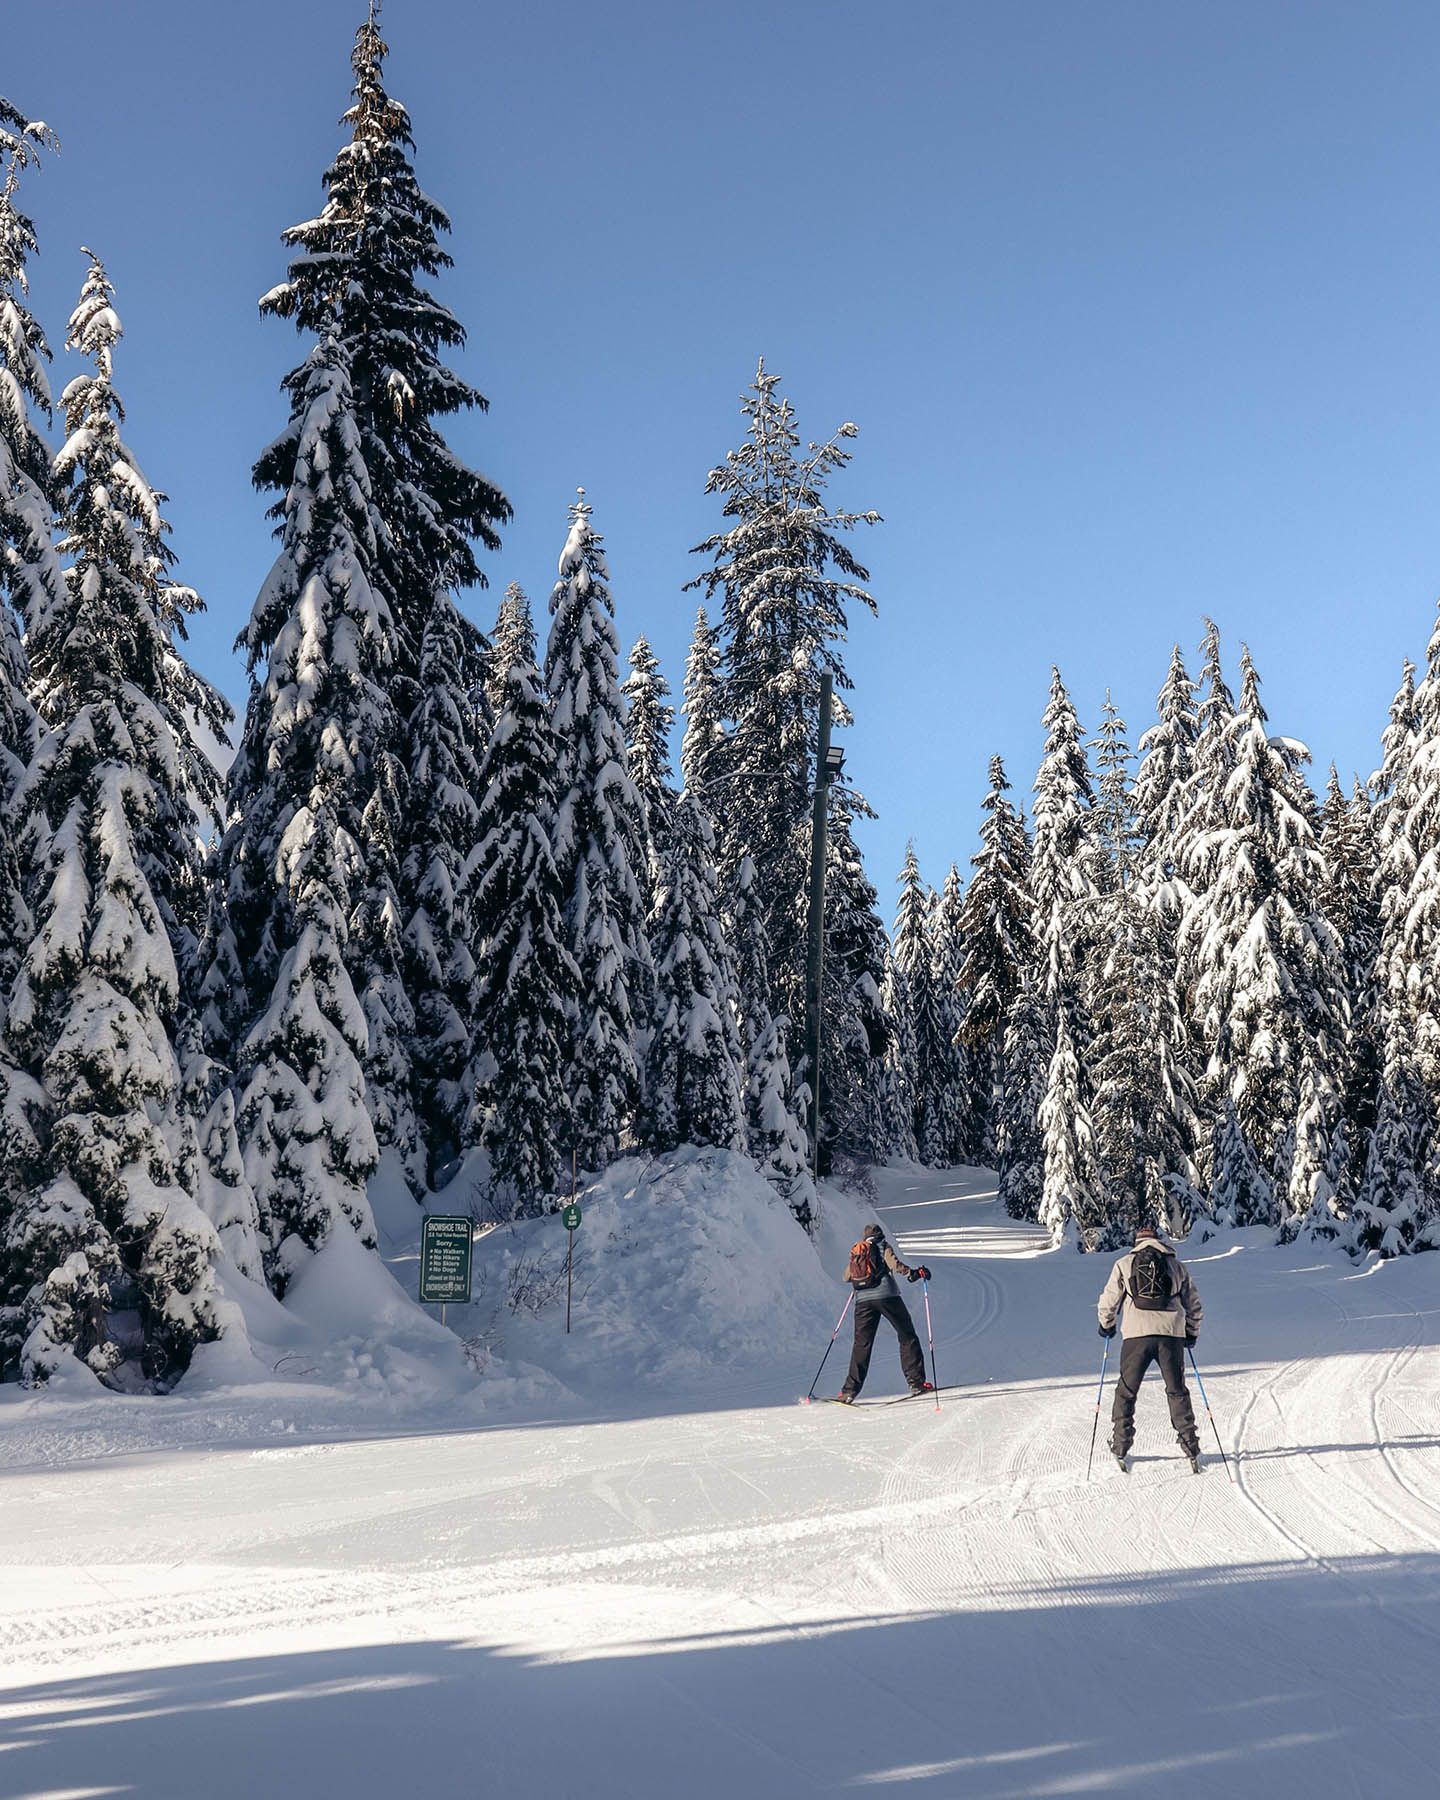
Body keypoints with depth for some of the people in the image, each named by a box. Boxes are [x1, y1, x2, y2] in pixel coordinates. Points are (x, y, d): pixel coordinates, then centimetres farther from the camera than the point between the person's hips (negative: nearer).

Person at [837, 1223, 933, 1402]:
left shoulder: (856, 1251, 22)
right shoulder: (882, 1247, 9)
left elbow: (846, 1276, 31)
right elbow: (894, 1264, -11)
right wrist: (913, 1273, -10)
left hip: (863, 1300, 4)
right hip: (886, 1295, -4)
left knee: (862, 1344, 8)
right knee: (907, 1336, 8)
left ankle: (850, 1390, 1)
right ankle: (916, 1382, 1)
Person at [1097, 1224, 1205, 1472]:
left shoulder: (1124, 1263, 9)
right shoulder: (1176, 1265, 15)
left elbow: (1109, 1299, 6)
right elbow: (1193, 1304, 17)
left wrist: (1106, 1324, 23)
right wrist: (1192, 1333, 30)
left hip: (1137, 1333, -1)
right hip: (1172, 1334, 1)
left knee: (1126, 1392, 9)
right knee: (1177, 1391, 13)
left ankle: (1120, 1448, 9)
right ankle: (1191, 1448, 11)